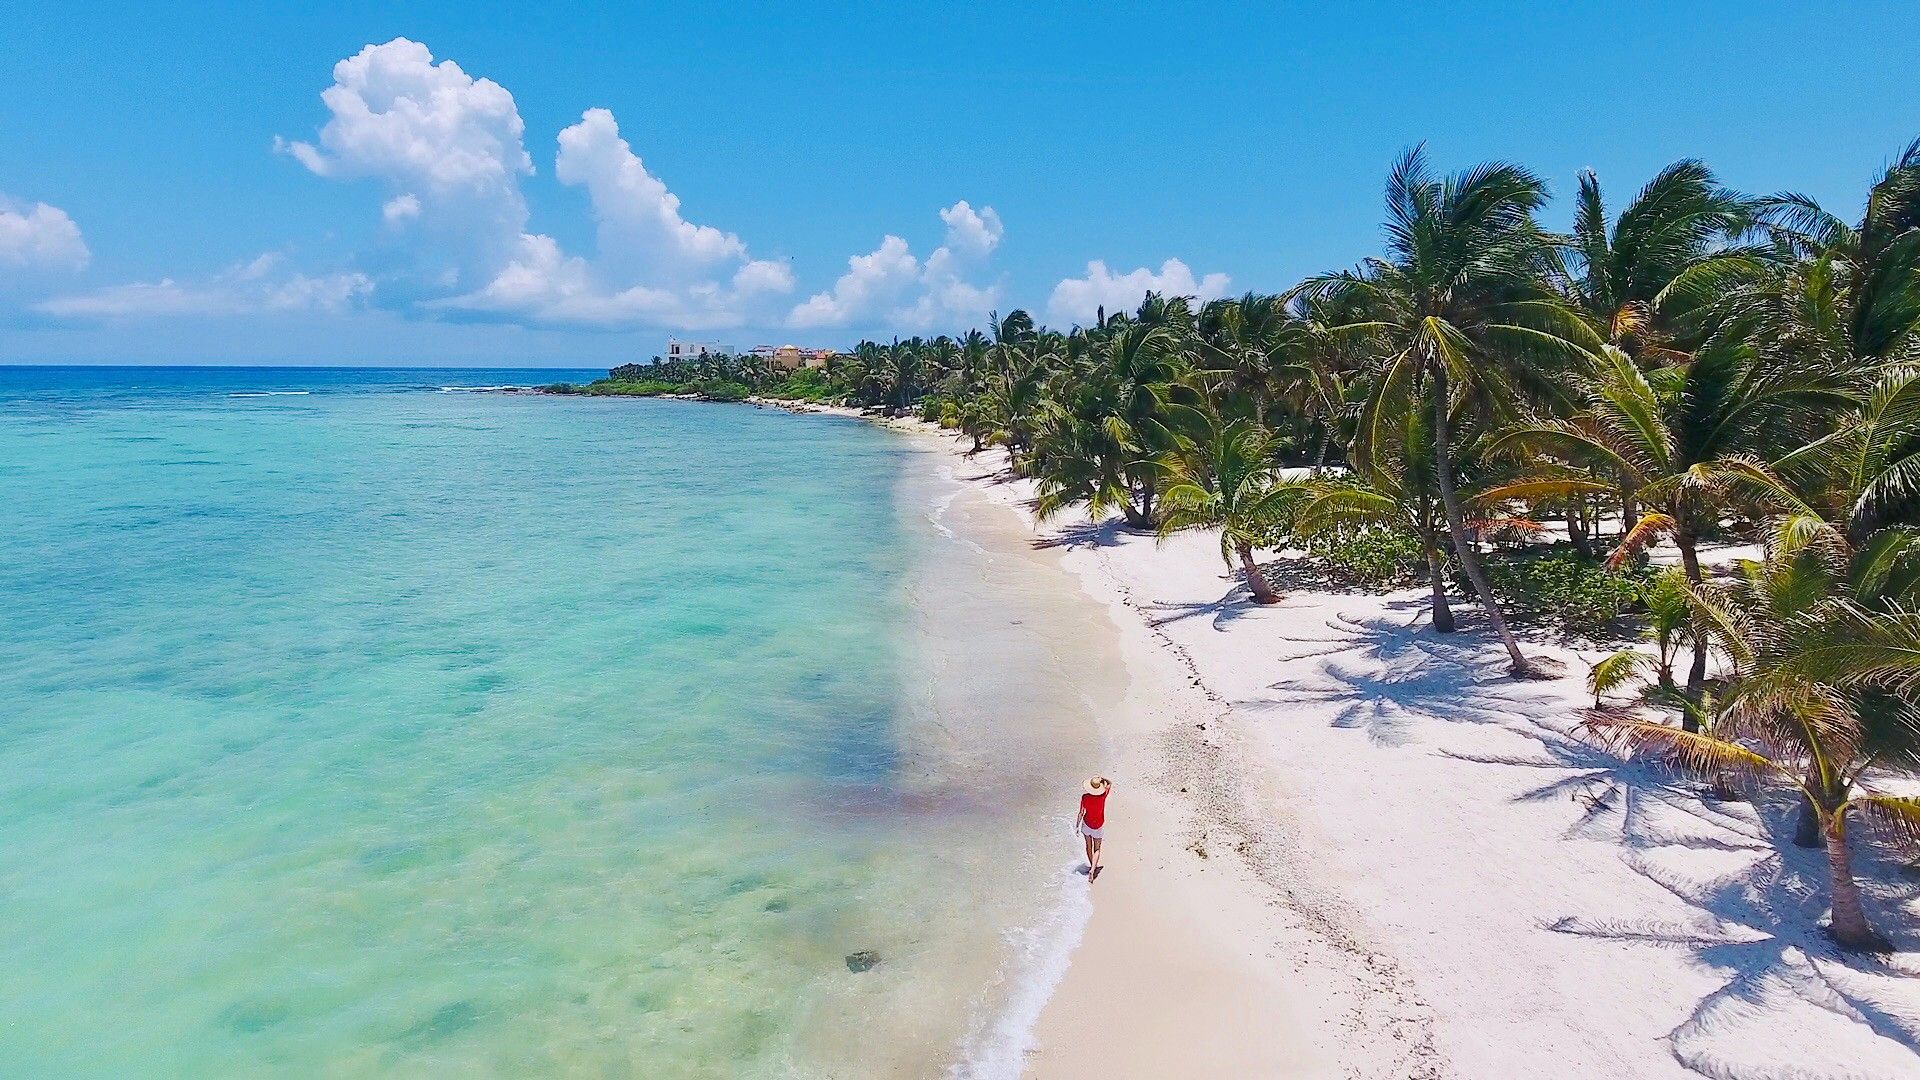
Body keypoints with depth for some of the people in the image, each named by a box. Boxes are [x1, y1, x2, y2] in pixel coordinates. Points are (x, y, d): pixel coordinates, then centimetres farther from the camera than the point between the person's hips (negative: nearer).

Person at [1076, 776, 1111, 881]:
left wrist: (1077, 826, -3)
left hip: (1087, 824, 0)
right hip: (1099, 825, 0)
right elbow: (1110, 783, 3)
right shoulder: (1103, 795, -16)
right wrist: (1102, 778, -13)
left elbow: (1081, 813, -13)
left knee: (1089, 846, 21)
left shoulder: (1085, 797, -19)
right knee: (1097, 849, 10)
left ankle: (1092, 867, 33)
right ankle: (1092, 870, -9)